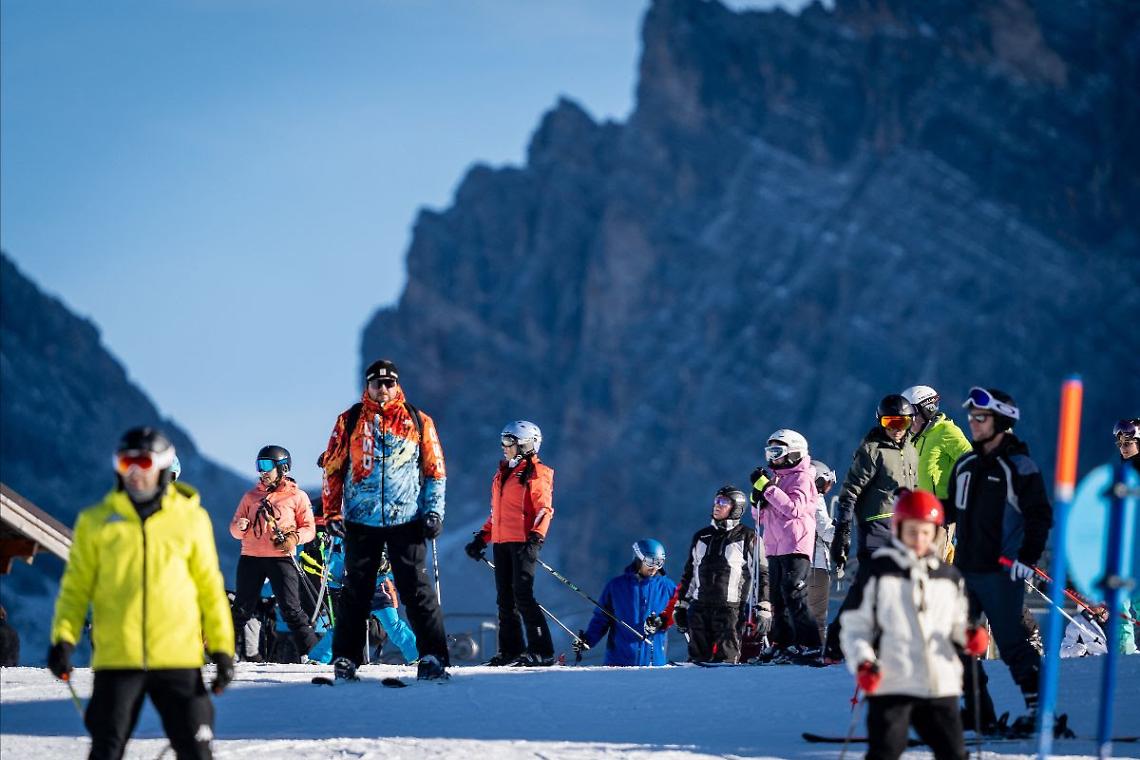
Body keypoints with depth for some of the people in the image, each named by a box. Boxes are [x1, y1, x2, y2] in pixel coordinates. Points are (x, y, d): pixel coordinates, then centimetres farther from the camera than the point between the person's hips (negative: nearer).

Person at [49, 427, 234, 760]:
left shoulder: (191, 519, 7)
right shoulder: (96, 521, 7)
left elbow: (209, 587, 9)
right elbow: (77, 586, 8)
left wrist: (221, 647, 3)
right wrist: (64, 638, -6)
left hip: (178, 658, 0)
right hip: (116, 658, 0)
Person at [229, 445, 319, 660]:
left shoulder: (297, 496, 7)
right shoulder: (251, 496, 16)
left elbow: (309, 529, 4)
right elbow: (235, 528, 15)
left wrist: (294, 538, -16)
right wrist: (240, 527, -9)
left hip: (281, 557, -3)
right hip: (251, 556, 3)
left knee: (291, 610, -8)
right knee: (241, 609, 4)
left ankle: (311, 653, -7)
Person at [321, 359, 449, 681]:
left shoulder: (418, 422, 6)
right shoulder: (350, 420, 6)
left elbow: (435, 470, 9)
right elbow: (333, 468, 8)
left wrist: (434, 510, -1)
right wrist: (332, 512, 1)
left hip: (407, 521, -1)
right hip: (361, 521, 1)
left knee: (416, 589, -3)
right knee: (356, 591, 5)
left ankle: (433, 655, -3)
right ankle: (345, 657, 11)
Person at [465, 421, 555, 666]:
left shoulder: (536, 474, -3)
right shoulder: (502, 473, 21)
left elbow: (544, 511, -11)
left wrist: (536, 538, -24)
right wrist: (482, 538, 20)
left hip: (523, 542, -8)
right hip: (501, 542, 8)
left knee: (522, 595, -14)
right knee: (505, 599, 7)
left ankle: (542, 652, -14)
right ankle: (511, 650, 10)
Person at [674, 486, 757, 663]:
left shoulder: (746, 537, 3)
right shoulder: (701, 537, 19)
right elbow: (689, 573, 24)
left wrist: (762, 607, -9)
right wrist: (681, 605, 19)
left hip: (730, 608, -5)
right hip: (699, 607, 5)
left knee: (726, 658, -11)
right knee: (698, 657, 4)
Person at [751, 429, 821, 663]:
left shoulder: (802, 478, -3)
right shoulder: (774, 478, 19)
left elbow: (794, 508, -19)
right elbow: (761, 517, 20)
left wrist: (768, 488, -19)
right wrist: (758, 494, 2)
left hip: (795, 547, -8)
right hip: (774, 548, 8)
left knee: (794, 596, -14)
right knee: (779, 599, 6)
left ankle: (810, 645, -14)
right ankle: (785, 645, 9)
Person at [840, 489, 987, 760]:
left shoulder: (949, 576, 13)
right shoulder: (876, 571, 1)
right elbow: (854, 626, 3)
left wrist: (968, 638, 0)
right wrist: (862, 663, -12)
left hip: (941, 685, 4)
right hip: (890, 684, -4)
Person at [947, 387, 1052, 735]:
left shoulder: (1019, 467, -7)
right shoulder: (965, 465, 14)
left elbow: (1040, 517, -9)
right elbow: (952, 509, 25)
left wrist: (1027, 558, -17)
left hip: (1001, 572, -7)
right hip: (965, 569, 7)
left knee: (1010, 642, -8)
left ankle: (1039, 707, 1)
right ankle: (976, 708, 12)